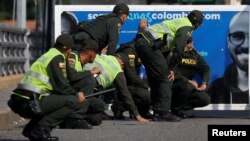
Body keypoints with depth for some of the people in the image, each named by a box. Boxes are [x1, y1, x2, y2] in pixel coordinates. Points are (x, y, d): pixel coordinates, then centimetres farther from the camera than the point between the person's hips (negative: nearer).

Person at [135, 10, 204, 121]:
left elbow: (168, 48, 27)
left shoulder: (177, 22, 30)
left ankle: (157, 112, 15)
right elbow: (178, 50, -10)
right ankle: (164, 113, -9)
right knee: (164, 79, -6)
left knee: (155, 80, 15)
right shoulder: (187, 27, 2)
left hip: (140, 41, 10)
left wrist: (168, 68, 19)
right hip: (149, 44, -10)